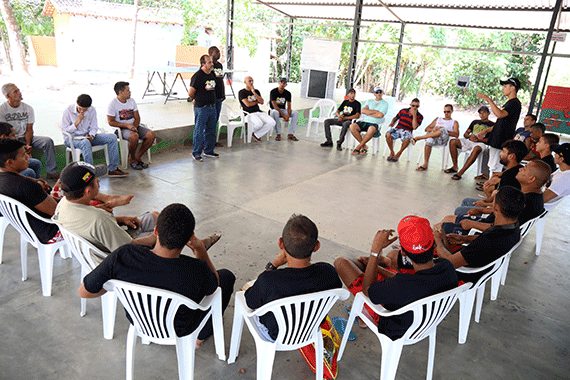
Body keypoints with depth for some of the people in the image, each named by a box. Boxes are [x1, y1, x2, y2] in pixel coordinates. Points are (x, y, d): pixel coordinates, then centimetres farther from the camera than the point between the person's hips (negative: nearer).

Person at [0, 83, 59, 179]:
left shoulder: (28, 108, 3)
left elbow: (29, 130, 0)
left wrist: (27, 145, -17)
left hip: (26, 138, 3)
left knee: (48, 141, -21)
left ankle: (51, 172, -20)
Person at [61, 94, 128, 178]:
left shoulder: (92, 110, 0)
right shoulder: (67, 111, -11)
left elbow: (94, 127, 4)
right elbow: (64, 130, -10)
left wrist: (91, 136, -19)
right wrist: (78, 122, -21)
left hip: (87, 136, 5)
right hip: (71, 138, -5)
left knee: (112, 137, -12)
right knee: (85, 142, -42)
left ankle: (113, 169, -13)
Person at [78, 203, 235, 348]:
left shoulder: (122, 256, -35)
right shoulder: (197, 270, -39)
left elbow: (84, 292, -17)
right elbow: (214, 285, -12)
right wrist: (201, 251, -10)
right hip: (179, 330, -2)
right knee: (227, 276, 18)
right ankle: (202, 334, 34)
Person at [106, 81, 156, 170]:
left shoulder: (131, 101, 9)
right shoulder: (113, 104, -8)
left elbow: (137, 118, 10)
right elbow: (110, 122, -10)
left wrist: (134, 126, -12)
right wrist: (127, 125, -20)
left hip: (134, 126, 6)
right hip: (122, 128, -6)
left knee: (151, 135, -20)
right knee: (134, 136, -39)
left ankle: (138, 157, -5)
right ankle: (132, 159, -13)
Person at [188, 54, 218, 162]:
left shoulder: (212, 74, 11)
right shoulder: (197, 76, -13)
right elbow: (190, 93, -10)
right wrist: (198, 100, 6)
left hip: (212, 107, 7)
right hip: (201, 108, -7)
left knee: (211, 130, 14)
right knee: (199, 131, -2)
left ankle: (209, 151, 26)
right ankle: (196, 153, 9)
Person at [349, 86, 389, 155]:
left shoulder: (385, 103, 9)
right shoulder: (369, 101, 21)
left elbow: (380, 115, -8)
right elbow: (363, 111, 2)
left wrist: (368, 113, 1)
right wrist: (376, 111, -3)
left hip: (375, 123, -4)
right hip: (364, 121, 4)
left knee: (371, 129, -41)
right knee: (352, 126, -26)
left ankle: (359, 147, -22)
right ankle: (364, 146, -16)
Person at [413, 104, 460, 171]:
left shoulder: (454, 122, 23)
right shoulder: (438, 119, 34)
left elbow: (456, 135, 5)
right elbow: (426, 129, 22)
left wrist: (445, 131, -10)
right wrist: (432, 129, -2)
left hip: (443, 140, -3)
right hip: (434, 138, 3)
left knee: (443, 130, -37)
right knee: (429, 140, -35)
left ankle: (418, 138, -39)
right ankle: (425, 164, -37)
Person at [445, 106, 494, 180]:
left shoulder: (492, 125, 11)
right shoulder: (475, 122, 26)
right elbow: (465, 134, 21)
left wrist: (478, 139, -17)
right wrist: (470, 136, -3)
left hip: (481, 143, -5)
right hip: (469, 142, 5)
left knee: (476, 149, -42)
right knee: (453, 141, -20)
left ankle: (460, 173, -44)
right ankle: (455, 167, -17)